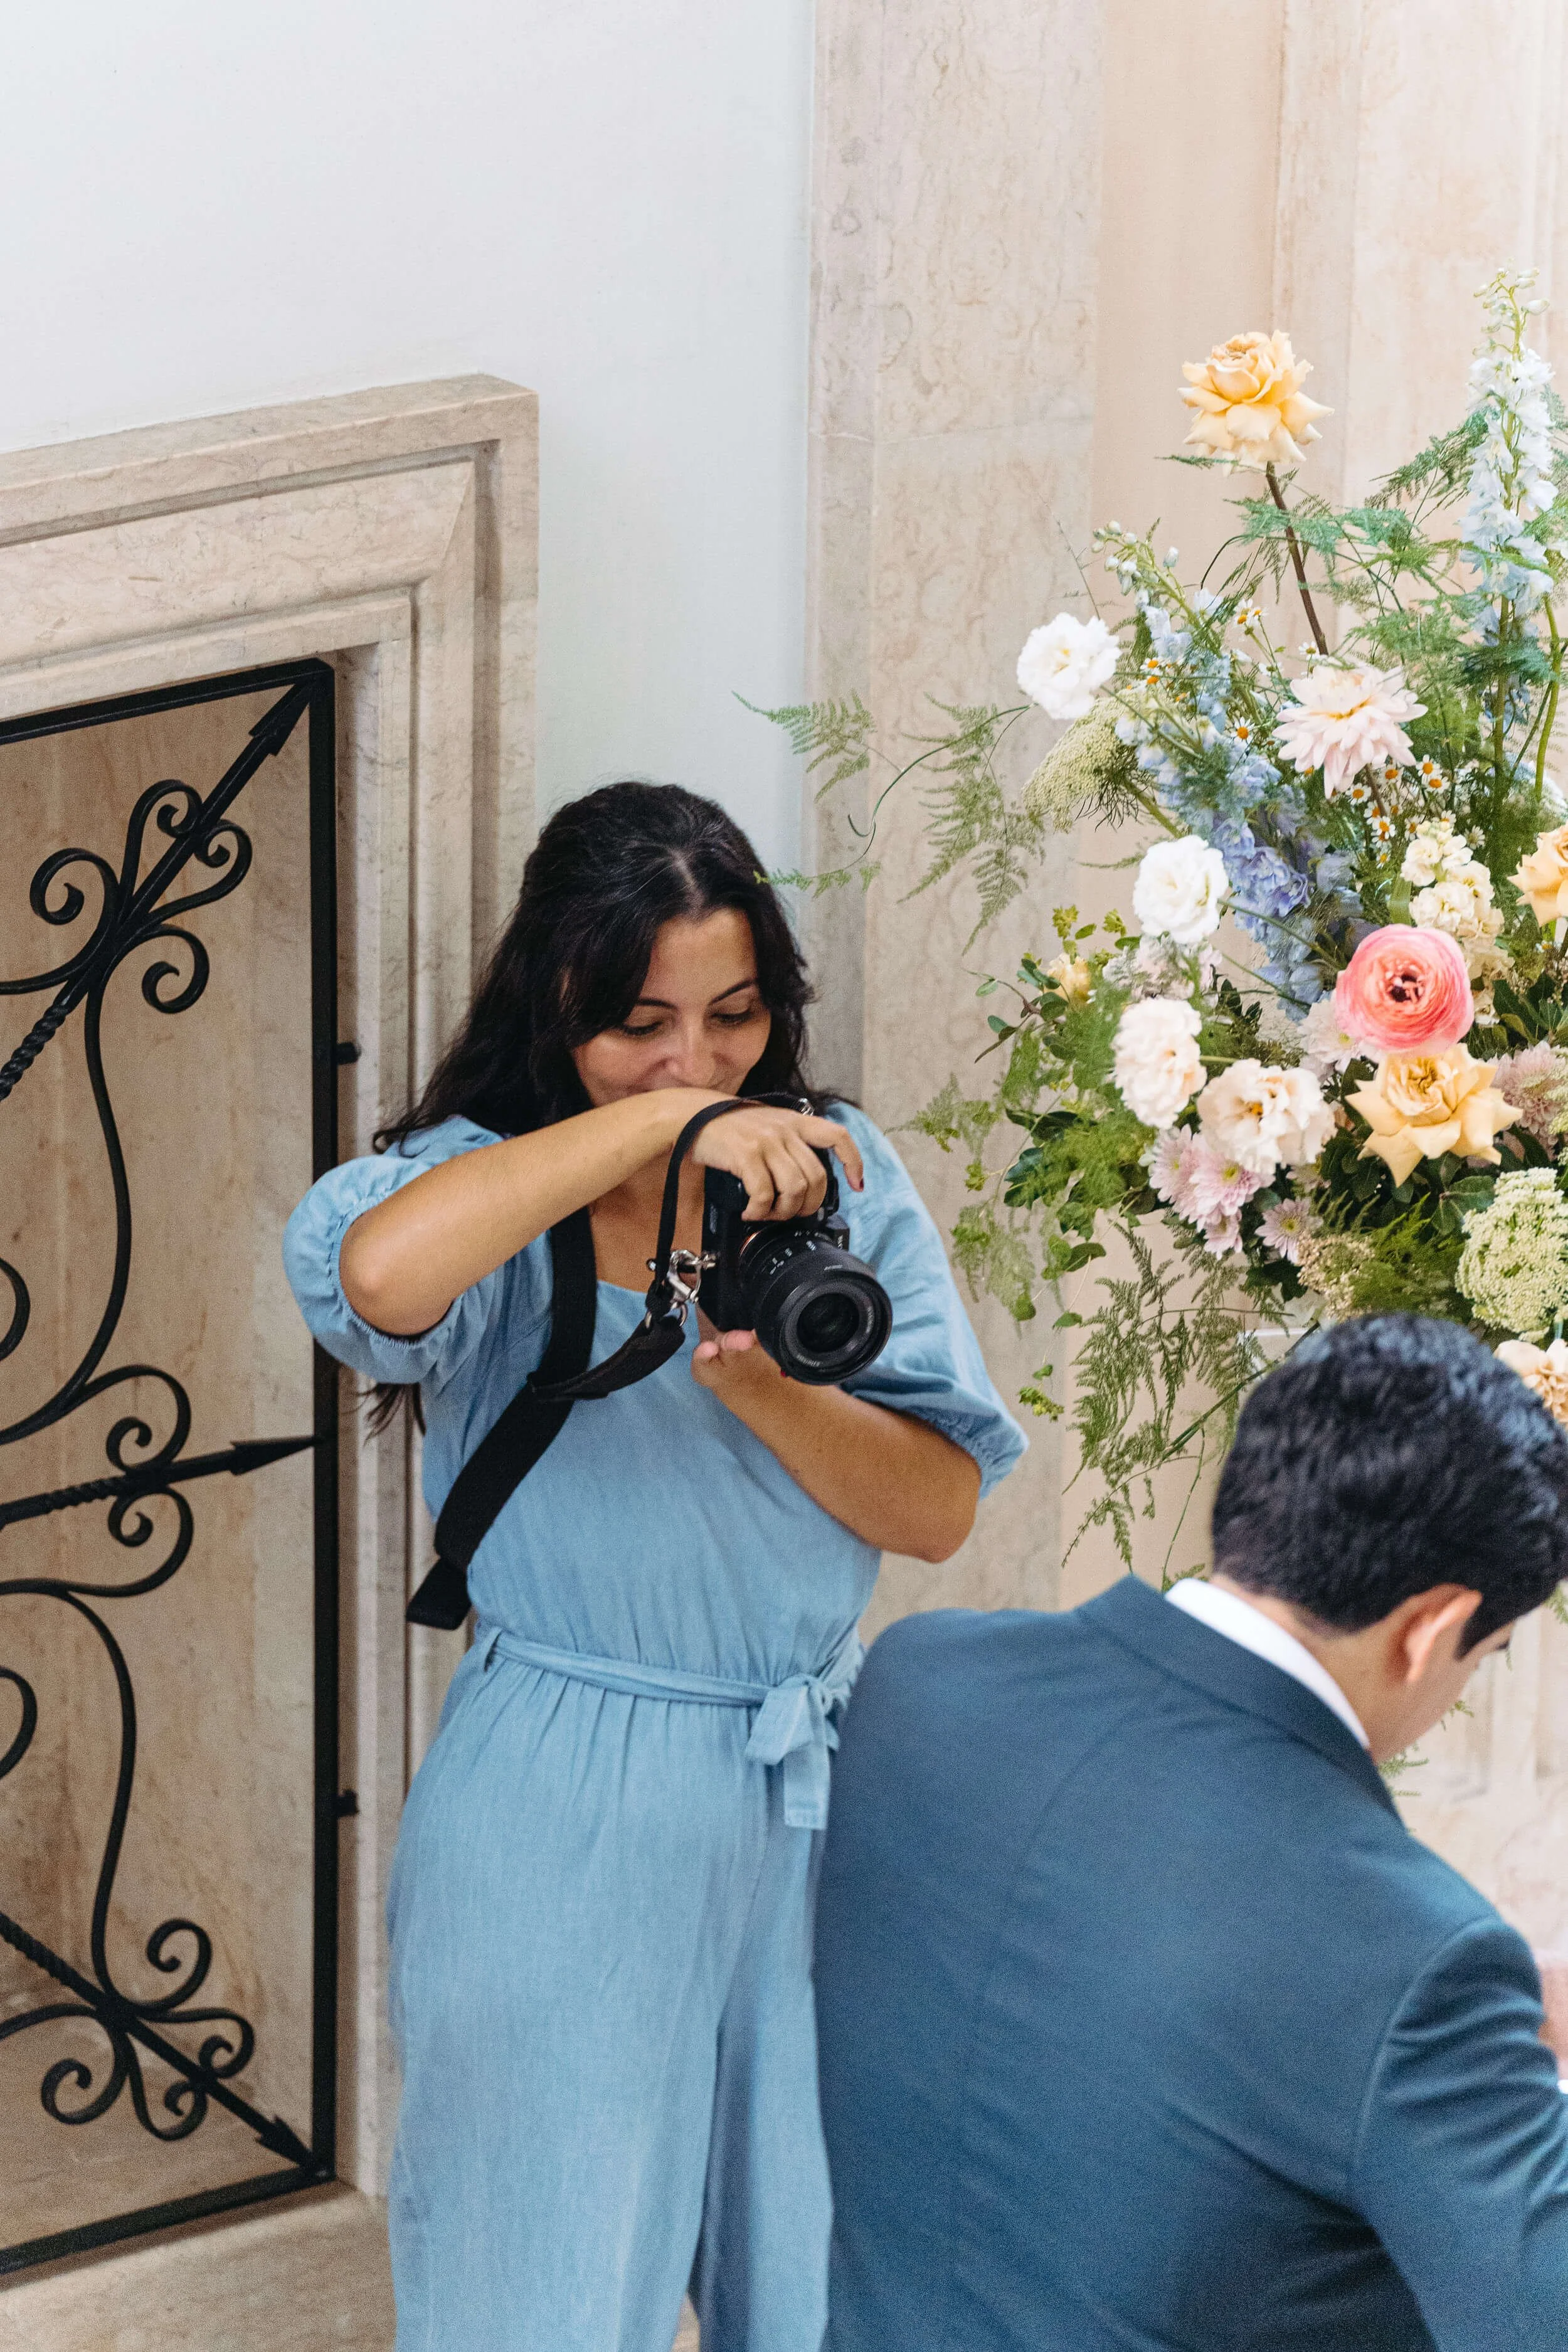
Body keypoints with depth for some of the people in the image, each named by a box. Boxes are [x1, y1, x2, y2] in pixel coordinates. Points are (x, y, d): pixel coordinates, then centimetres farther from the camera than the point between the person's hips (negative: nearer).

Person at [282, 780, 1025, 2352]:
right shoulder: (484, 1186, -7)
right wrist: (654, 1121, -29)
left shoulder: (835, 1175, 4)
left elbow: (939, 1508, -2)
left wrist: (766, 1387, -20)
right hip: (567, 1822, -4)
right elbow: (375, 1274, -34)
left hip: (821, 1791, 4)